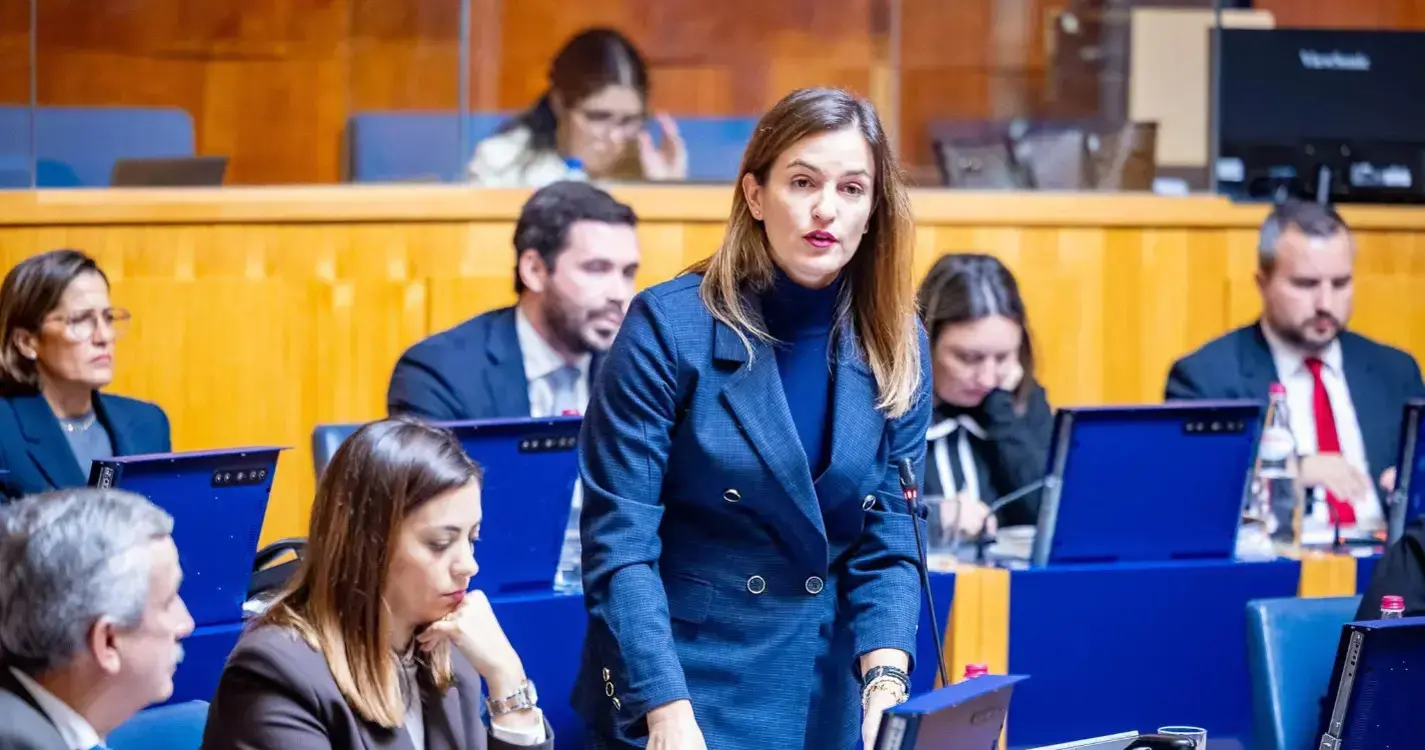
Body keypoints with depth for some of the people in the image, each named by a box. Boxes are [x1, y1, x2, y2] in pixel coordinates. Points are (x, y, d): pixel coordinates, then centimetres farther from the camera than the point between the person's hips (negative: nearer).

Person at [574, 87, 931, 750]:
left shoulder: (897, 350, 0)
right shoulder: (670, 328, -12)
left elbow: (888, 546, 1)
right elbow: (618, 545, -15)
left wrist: (885, 688, -16)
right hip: (681, 688, -4)